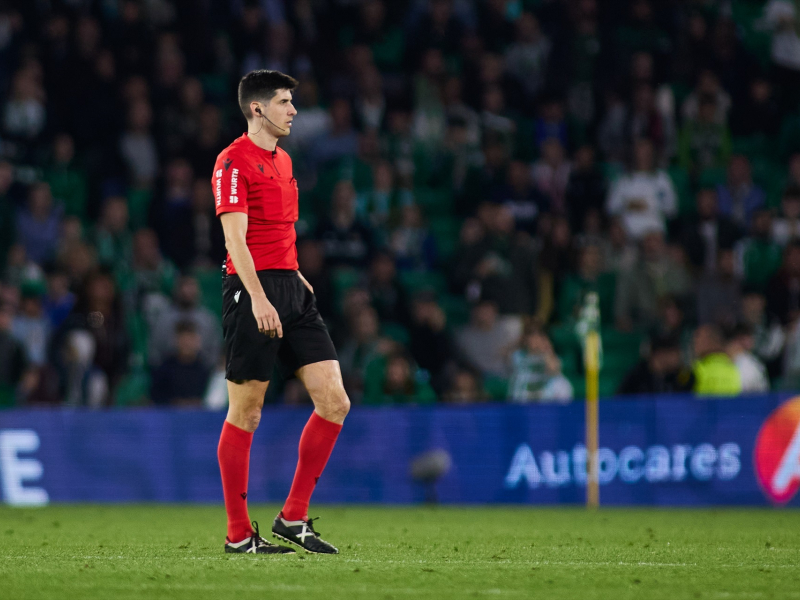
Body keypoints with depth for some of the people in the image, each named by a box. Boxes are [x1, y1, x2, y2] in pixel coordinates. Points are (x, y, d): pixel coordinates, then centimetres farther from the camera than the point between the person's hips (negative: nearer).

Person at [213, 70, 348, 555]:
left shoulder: (283, 160, 19)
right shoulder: (234, 161, -8)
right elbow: (235, 237, -17)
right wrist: (258, 297, -26)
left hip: (290, 286, 8)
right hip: (252, 293, -8)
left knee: (334, 401, -1)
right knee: (245, 413, -2)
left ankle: (294, 518, 7)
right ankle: (239, 534, 5)